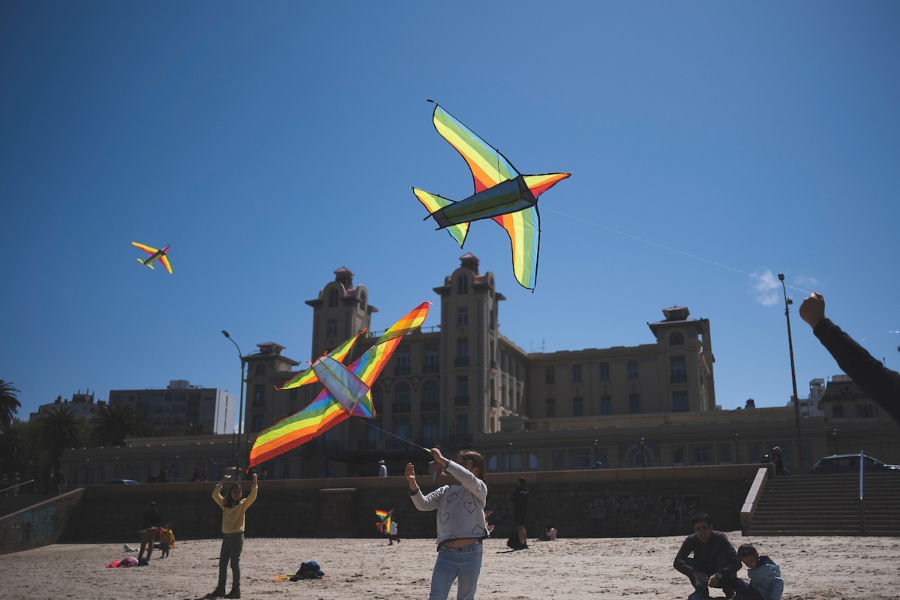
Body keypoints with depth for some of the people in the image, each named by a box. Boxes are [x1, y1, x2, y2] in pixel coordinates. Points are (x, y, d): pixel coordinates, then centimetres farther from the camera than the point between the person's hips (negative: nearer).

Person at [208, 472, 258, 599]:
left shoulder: (243, 503, 0)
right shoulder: (225, 503, 10)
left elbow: (252, 497, -16)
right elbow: (215, 495, 0)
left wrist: (254, 483, -24)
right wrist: (221, 483, -8)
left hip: (237, 536, -5)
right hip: (226, 535, 5)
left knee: (235, 563, -4)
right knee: (222, 563, 10)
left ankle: (236, 590, 2)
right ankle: (220, 589, 19)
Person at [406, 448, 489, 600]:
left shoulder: (480, 489, 4)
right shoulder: (445, 491, 15)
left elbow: (469, 479, -19)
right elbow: (423, 504, 2)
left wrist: (442, 460, -17)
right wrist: (413, 484, -15)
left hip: (472, 553, -2)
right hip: (446, 554, 2)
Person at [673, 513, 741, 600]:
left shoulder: (720, 538, -23)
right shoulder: (691, 540, -17)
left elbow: (737, 562, -32)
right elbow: (677, 562, -26)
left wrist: (718, 575, -46)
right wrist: (694, 572, -43)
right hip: (703, 578, 2)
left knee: (723, 557, -28)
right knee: (687, 562, -23)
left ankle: (729, 591, -13)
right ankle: (702, 591, -7)